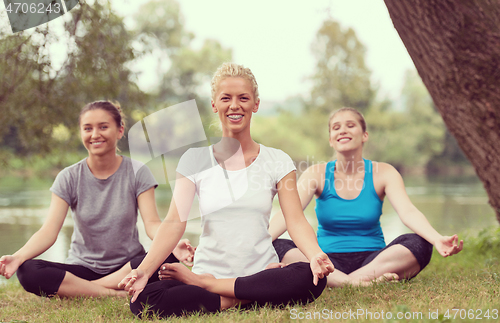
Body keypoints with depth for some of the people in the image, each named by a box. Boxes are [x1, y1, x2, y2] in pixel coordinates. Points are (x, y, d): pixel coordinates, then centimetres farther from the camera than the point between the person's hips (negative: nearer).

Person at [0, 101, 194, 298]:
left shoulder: (137, 173, -2)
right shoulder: (69, 178, -1)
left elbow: (152, 223, -12)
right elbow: (49, 231, -10)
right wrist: (17, 257, -30)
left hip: (127, 266, 0)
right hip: (83, 268, 1)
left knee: (168, 259, -33)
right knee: (28, 272, -27)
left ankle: (74, 289, -22)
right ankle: (115, 295, -25)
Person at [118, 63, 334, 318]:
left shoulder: (277, 161, 5)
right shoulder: (195, 160, 5)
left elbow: (296, 221, -4)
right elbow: (174, 223, -3)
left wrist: (315, 255, -27)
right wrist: (143, 270, -20)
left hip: (262, 270, 1)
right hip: (209, 268, -1)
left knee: (313, 279, -33)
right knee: (143, 300, -29)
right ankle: (243, 299, -17)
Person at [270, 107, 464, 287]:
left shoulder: (383, 173, 1)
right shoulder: (317, 174, 1)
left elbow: (408, 212, -15)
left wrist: (437, 240, -37)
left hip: (372, 260, 0)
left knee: (419, 244, -27)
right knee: (278, 248, -28)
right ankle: (353, 283, -38)